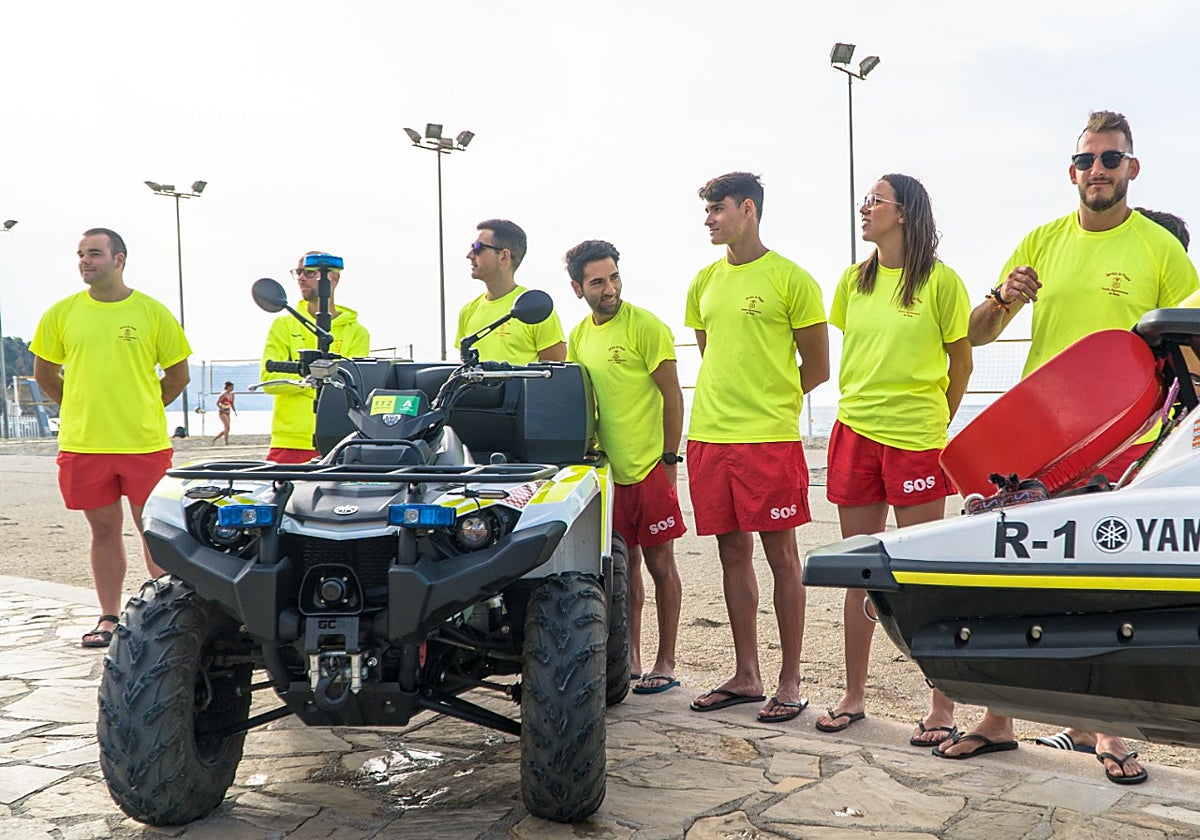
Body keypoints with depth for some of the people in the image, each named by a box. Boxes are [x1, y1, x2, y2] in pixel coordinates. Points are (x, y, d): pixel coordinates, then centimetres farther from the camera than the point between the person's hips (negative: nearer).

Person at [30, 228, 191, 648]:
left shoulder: (152, 312, 0)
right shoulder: (62, 313, 5)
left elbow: (178, 375, 8)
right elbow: (45, 374, 16)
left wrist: (142, 409, 8)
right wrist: (84, 408, 13)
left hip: (145, 444, -2)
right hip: (83, 444, 2)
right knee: (104, 530, 10)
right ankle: (109, 617, 20)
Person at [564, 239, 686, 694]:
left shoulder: (645, 327, -9)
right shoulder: (579, 336, 11)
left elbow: (672, 396, -8)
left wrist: (669, 459, -11)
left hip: (649, 467, -6)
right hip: (606, 468, 6)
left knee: (659, 563, 3)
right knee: (623, 563, 13)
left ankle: (665, 662, 12)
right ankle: (629, 657, 23)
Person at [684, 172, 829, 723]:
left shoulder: (790, 279, -4)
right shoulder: (704, 283, 14)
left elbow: (817, 367, 0)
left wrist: (768, 404, 4)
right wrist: (727, 404, 12)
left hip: (770, 438, -6)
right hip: (709, 435, 6)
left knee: (781, 557, 1)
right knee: (733, 554, 12)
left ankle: (789, 682, 12)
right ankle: (745, 676, 24)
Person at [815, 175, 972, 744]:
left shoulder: (940, 281, -4)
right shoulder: (853, 281, 11)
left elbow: (961, 362, 3)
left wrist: (935, 422, 5)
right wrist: (858, 404, 14)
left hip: (916, 440, -5)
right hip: (854, 435, 5)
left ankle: (943, 704, 12)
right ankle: (854, 696, 21)